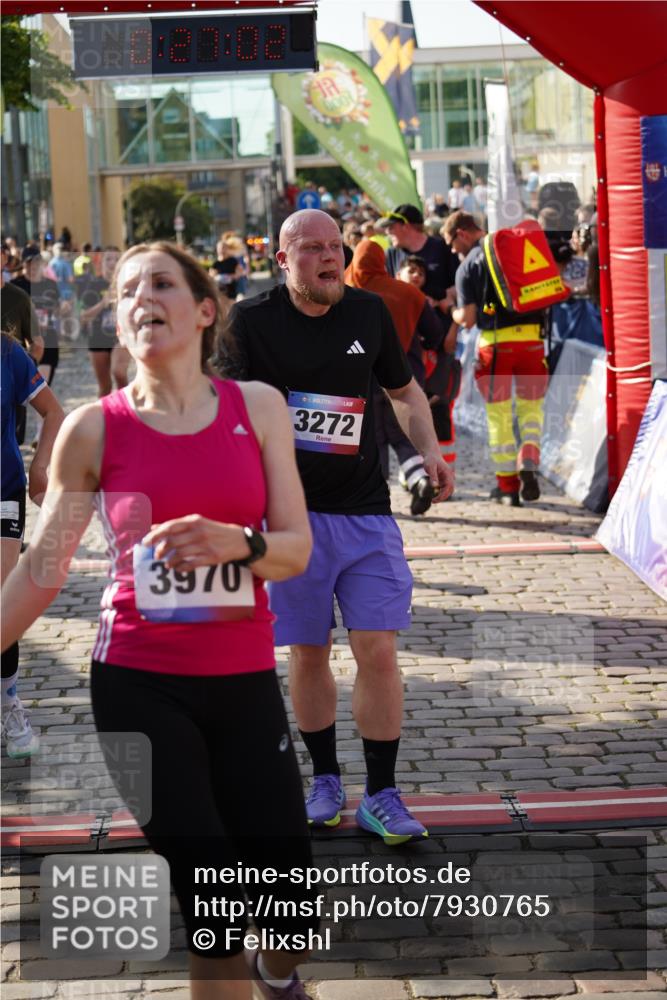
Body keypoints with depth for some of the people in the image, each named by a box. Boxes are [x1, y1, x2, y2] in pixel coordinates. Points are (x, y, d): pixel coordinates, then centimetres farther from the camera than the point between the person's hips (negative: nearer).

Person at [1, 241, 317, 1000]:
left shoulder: (257, 407, 1)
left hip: (244, 680, 2)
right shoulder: (93, 429, -3)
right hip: (139, 684, -2)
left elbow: (297, 549, -1)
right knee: (213, 896, -6)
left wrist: (236, 543, -22)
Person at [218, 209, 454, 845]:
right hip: (290, 512, -1)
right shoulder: (252, 320, -3)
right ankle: (325, 781, 26)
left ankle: (381, 795, 6)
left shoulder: (369, 313, 5)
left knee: (378, 650, -5)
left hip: (366, 512, 1)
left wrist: (429, 452, 2)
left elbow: (404, 390, 18)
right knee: (308, 653, 7)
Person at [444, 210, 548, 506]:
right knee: (531, 405, 16)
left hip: (495, 341, -3)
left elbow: (468, 319, -6)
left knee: (499, 413, 9)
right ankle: (528, 464, -8)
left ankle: (507, 485, 10)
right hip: (532, 336, 3)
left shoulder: (468, 266, -2)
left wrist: (451, 313, 14)